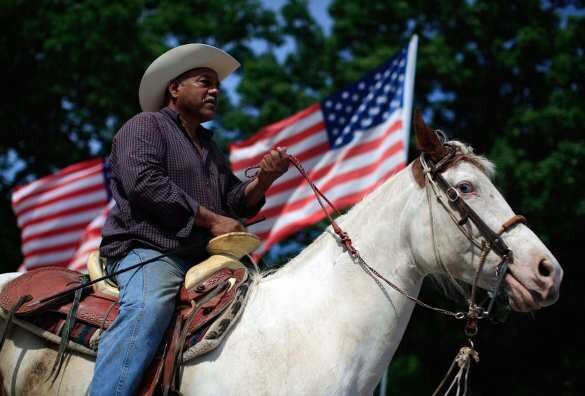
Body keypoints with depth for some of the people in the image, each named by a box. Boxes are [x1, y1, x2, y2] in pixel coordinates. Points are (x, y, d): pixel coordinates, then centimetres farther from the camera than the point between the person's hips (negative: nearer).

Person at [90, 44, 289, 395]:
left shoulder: (210, 147, 30)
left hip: (201, 258, 9)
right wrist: (212, 220, -13)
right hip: (147, 249, -8)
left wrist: (263, 180, -1)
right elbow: (144, 182, -13)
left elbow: (237, 202, 23)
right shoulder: (146, 125, 4)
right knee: (149, 308, -37)